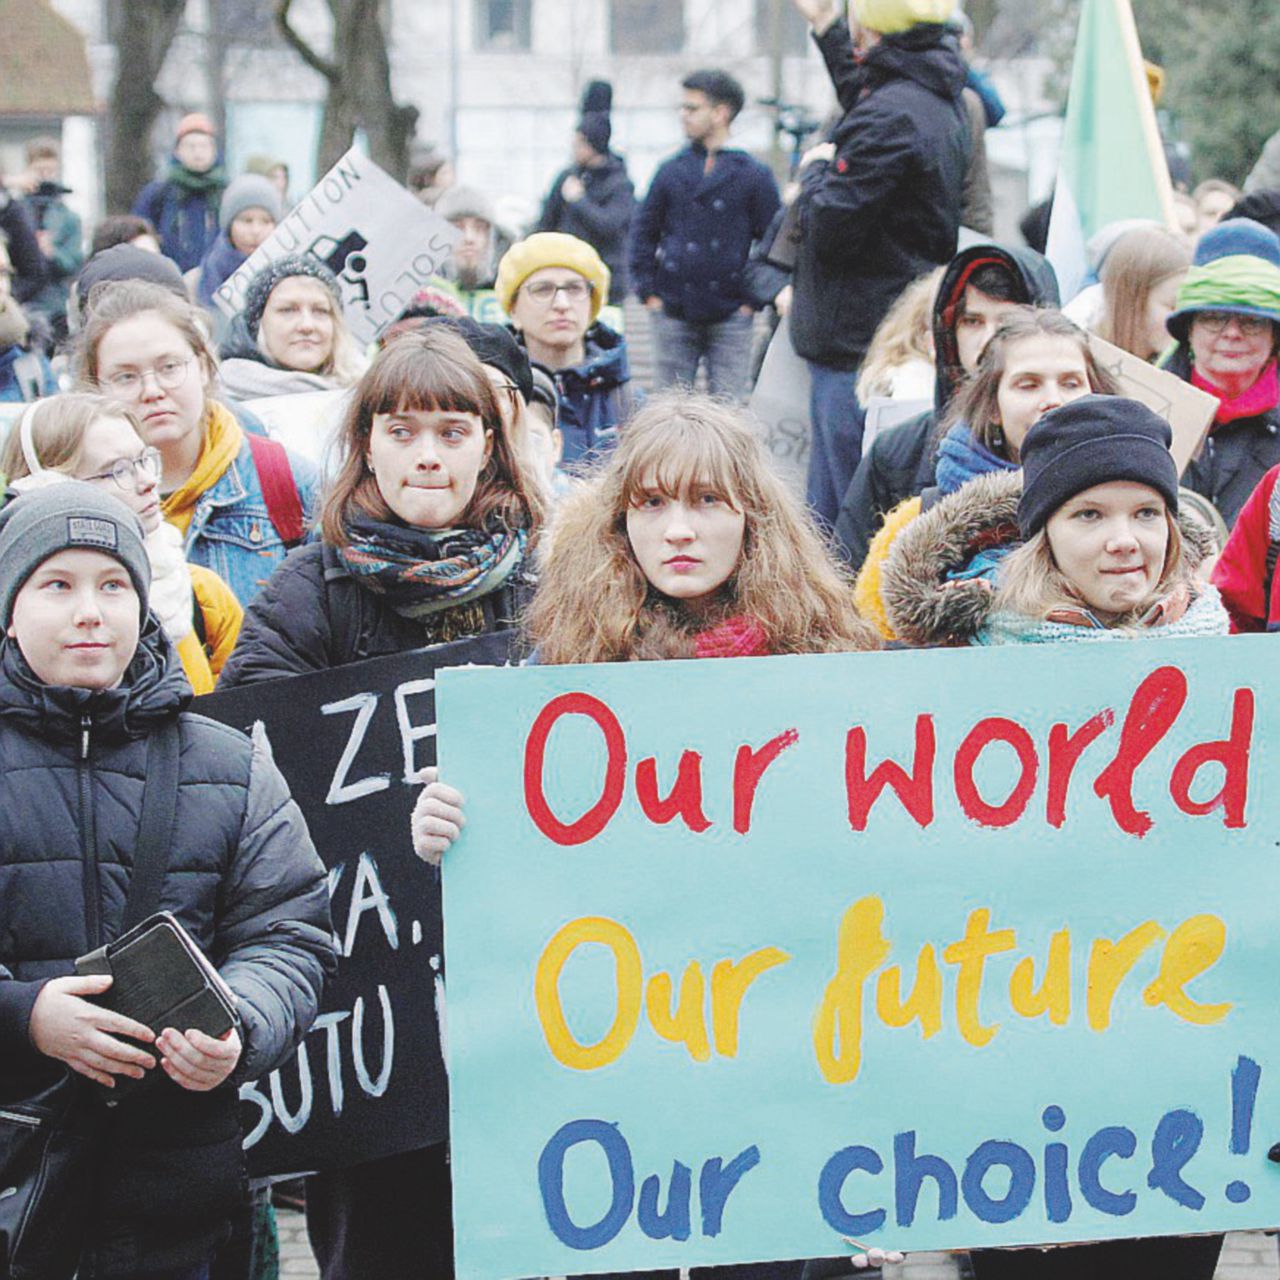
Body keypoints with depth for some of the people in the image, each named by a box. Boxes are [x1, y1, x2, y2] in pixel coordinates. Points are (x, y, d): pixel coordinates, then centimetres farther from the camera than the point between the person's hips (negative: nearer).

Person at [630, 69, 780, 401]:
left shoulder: (754, 175, 0)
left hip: (731, 319, -2)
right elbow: (644, 233, 12)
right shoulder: (671, 171, 7)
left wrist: (753, 299, -4)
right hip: (674, 315, 2)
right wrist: (649, 291, 3)